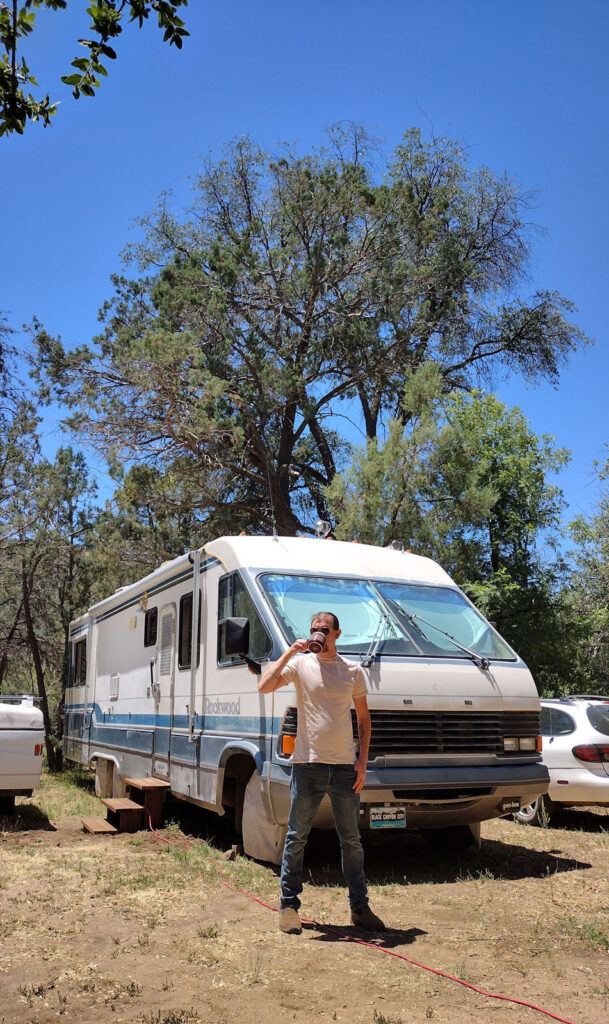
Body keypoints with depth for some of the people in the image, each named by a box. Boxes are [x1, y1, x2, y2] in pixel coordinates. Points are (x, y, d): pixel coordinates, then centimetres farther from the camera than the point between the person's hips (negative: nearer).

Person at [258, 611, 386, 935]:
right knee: (296, 838, 4)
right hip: (307, 764, -2)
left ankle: (360, 908, 21)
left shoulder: (353, 670, 8)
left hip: (344, 766, 2)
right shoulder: (300, 664, 2)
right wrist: (290, 652, -12)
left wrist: (362, 762, 3)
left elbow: (364, 719, 11)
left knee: (351, 840, 10)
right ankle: (289, 906, 17)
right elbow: (264, 686, -12)